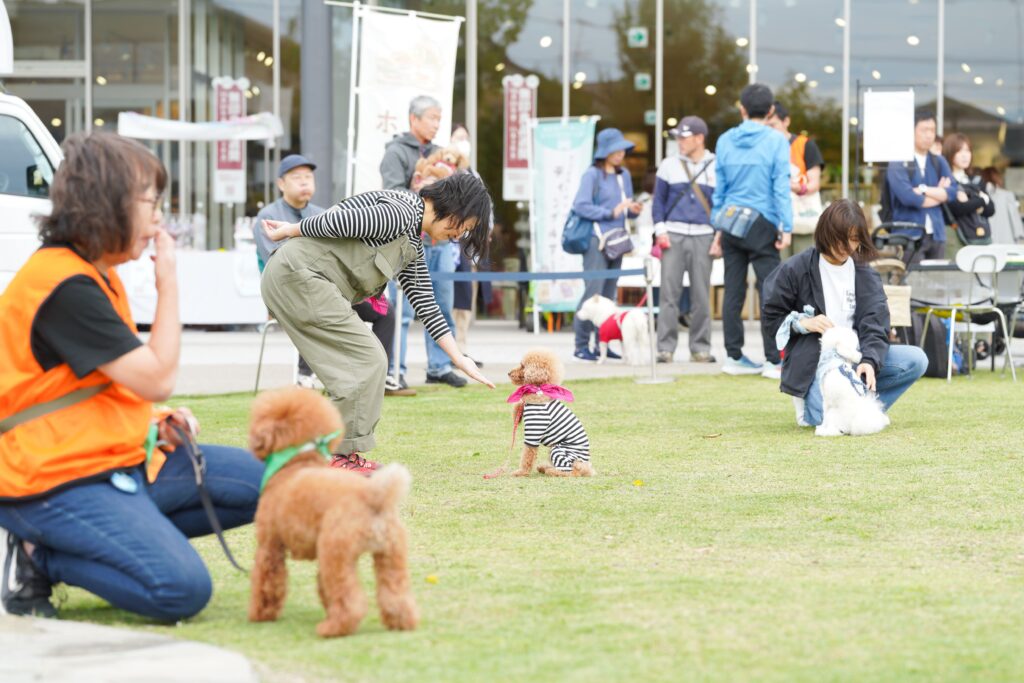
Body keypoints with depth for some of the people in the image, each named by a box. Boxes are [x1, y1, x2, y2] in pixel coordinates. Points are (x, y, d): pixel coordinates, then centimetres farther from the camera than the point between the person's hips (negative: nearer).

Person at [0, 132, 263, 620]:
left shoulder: (97, 275, 13)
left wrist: (157, 426, 6)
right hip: (58, 483, -11)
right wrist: (169, 284, -10)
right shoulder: (64, 286, -20)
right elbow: (157, 378, -19)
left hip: (121, 462, 11)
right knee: (183, 590, -26)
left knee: (262, 482, 6)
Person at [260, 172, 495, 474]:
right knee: (367, 360, -10)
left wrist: (458, 358, 17)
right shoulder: (399, 212, -16)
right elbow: (334, 222, -19)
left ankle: (341, 454, 11)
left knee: (369, 362, 8)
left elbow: (424, 302, 20)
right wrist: (286, 232, -4)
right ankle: (342, 456, -5)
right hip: (299, 276, -10)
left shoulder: (413, 246, 17)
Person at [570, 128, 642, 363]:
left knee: (609, 295, 8)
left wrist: (633, 209, -1)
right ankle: (581, 345, -7)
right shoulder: (592, 175, -6)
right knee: (593, 292, -11)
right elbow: (580, 206, -15)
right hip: (596, 239, -7)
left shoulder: (624, 176, 15)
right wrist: (611, 213, -17)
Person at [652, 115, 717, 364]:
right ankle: (665, 348, -3)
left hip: (703, 237, -1)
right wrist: (660, 230, 0)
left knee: (701, 295, -1)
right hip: (673, 235, 1)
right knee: (669, 292, -5)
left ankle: (700, 348, 5)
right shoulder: (669, 165, 10)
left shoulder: (716, 167, 7)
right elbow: (659, 199, 12)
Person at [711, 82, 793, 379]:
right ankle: (773, 361, -5)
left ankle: (734, 357, 13)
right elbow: (781, 187, -7)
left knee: (733, 292, 9)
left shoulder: (725, 141, 7)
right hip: (762, 224, -4)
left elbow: (719, 188, 11)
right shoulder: (776, 141, -5)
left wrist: (718, 228, 18)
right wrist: (786, 227, -5)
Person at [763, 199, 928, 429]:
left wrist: (869, 361, -25)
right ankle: (812, 401, 4)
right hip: (812, 359, -4)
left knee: (916, 360, -18)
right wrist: (803, 323, -17)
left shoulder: (865, 275, 5)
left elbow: (875, 324, -6)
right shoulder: (795, 270, -3)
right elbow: (771, 318, 2)